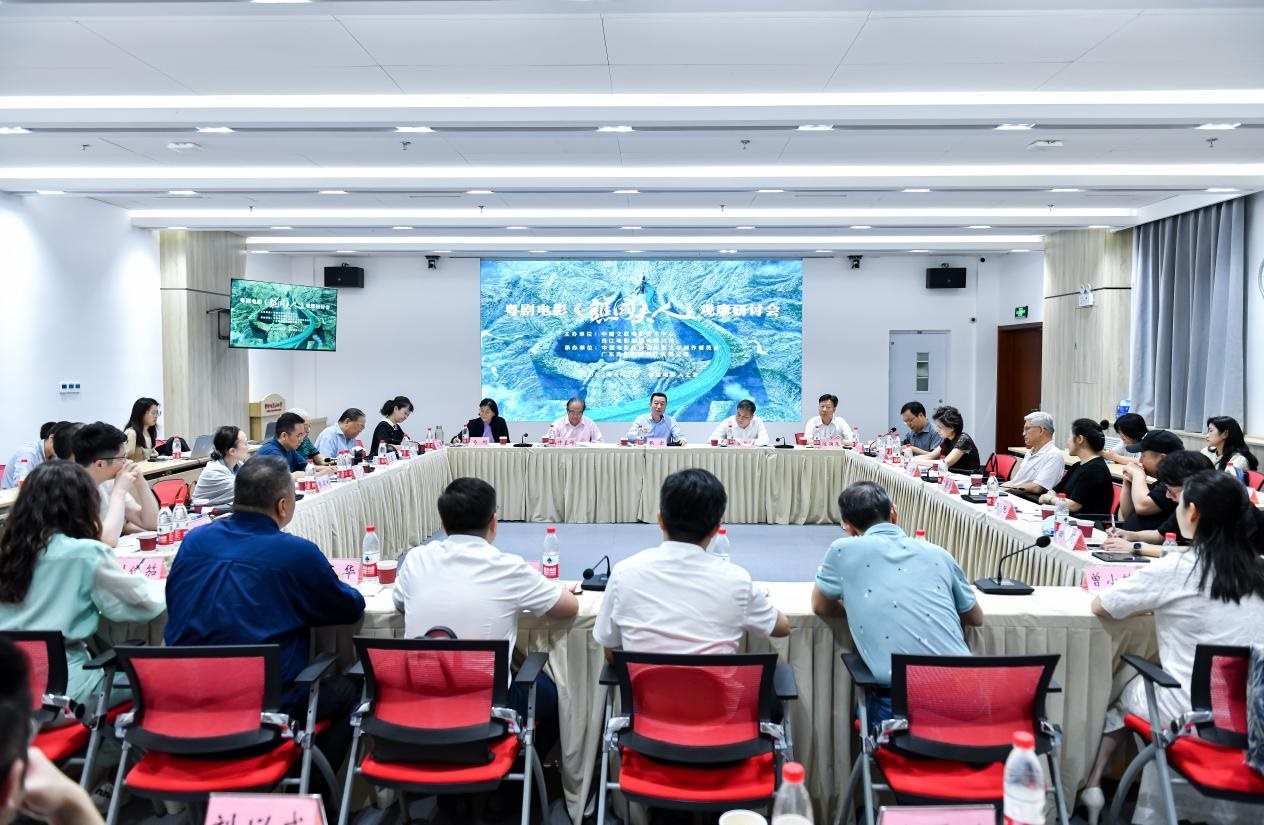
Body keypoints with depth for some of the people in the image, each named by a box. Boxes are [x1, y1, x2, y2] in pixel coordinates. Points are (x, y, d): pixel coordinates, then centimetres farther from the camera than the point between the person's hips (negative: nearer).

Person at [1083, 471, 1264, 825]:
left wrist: (1152, 604, 12)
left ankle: (1093, 784, 29)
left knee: (1124, 693, 25)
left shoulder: (1174, 570, -15)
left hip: (1189, 713, -4)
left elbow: (1099, 606, -4)